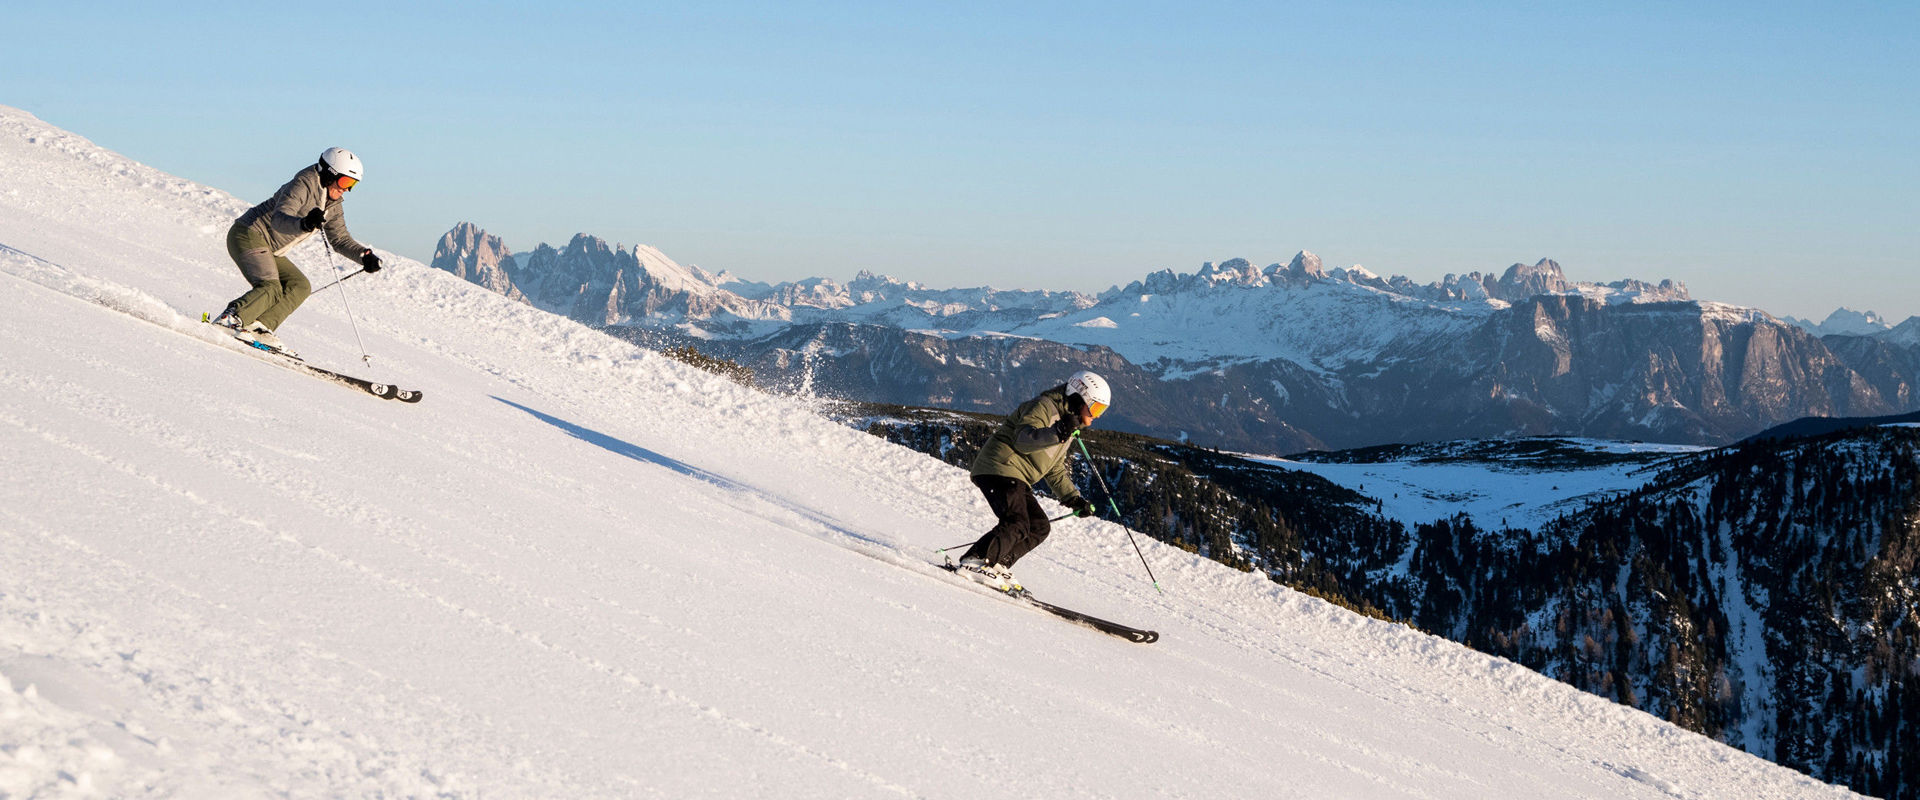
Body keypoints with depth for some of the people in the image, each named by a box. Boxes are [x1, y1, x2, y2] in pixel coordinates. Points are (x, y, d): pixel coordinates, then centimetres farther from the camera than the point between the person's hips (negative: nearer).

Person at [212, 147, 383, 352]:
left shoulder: (332, 205, 9)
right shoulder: (302, 186, -19)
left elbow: (340, 240, 14)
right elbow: (278, 220, -32)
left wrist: (364, 255, -2)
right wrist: (304, 224, -52)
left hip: (269, 251, 10)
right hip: (249, 236, -10)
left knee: (300, 286, -3)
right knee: (271, 289, -25)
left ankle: (258, 327, -12)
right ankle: (229, 320, -26)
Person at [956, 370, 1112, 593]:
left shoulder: (1068, 432, 22)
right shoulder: (1044, 407, -8)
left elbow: (1056, 471, 26)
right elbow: (1022, 439, -24)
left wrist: (1073, 499, 15)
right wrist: (1056, 433, -36)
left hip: (1017, 480, 10)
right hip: (999, 468, -10)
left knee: (1040, 527, 4)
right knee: (1016, 526, -22)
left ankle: (997, 566, 0)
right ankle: (974, 561, -23)